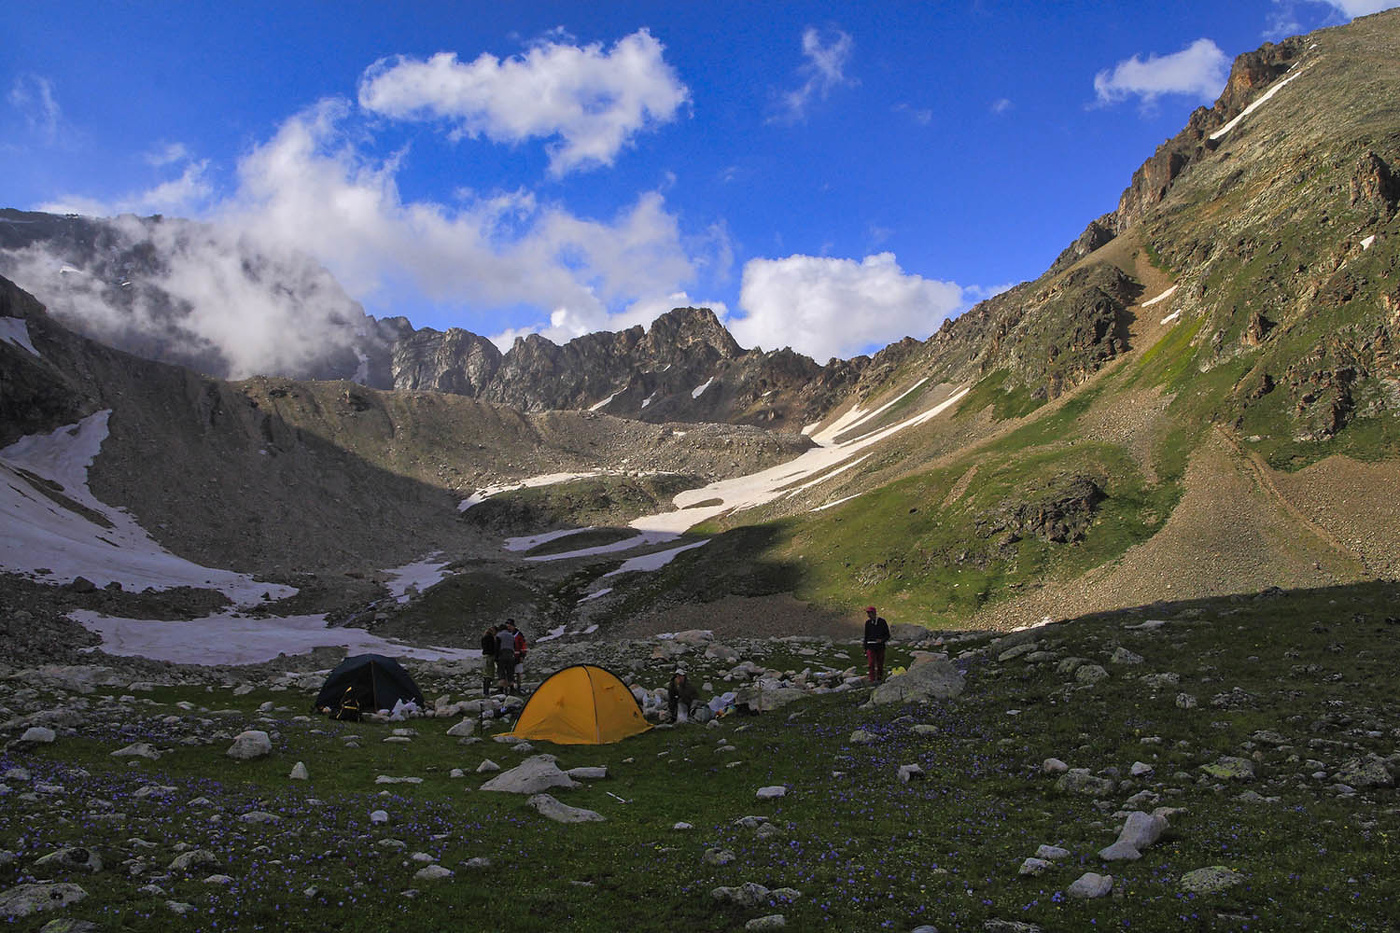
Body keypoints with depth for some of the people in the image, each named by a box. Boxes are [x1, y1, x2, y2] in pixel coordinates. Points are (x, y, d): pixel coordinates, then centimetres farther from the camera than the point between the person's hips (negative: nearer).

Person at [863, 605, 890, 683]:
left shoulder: (882, 622, -2)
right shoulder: (868, 623, 6)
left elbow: (887, 635, 2)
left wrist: (882, 640, -19)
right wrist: (865, 649, 9)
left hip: (880, 646, -1)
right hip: (871, 646, 1)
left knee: (880, 664, 6)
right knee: (871, 663, -12)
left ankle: (879, 678, 21)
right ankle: (873, 680, -11)